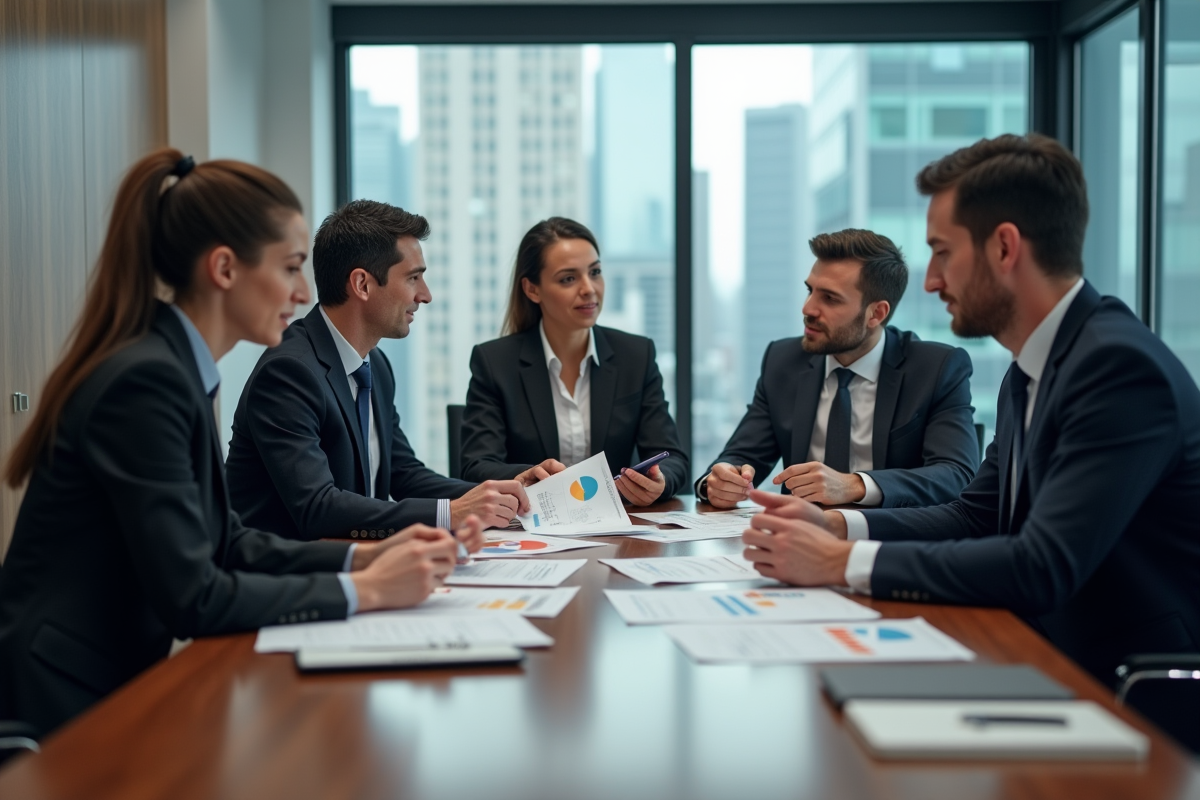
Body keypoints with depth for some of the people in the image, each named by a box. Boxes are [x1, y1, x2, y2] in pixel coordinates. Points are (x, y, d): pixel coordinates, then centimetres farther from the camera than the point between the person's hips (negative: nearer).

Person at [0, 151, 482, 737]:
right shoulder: (145, 380, -20)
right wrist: (363, 591, -16)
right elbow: (191, 596, -21)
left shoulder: (178, 367, 8)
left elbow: (224, 542, 12)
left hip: (113, 679, 9)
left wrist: (363, 556, 1)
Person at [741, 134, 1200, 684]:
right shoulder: (1029, 374, 10)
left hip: (1130, 691, -8)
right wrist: (835, 525, 0)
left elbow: (1044, 567, -27)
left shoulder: (1122, 366, -21)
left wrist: (842, 561, -22)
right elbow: (975, 517, 16)